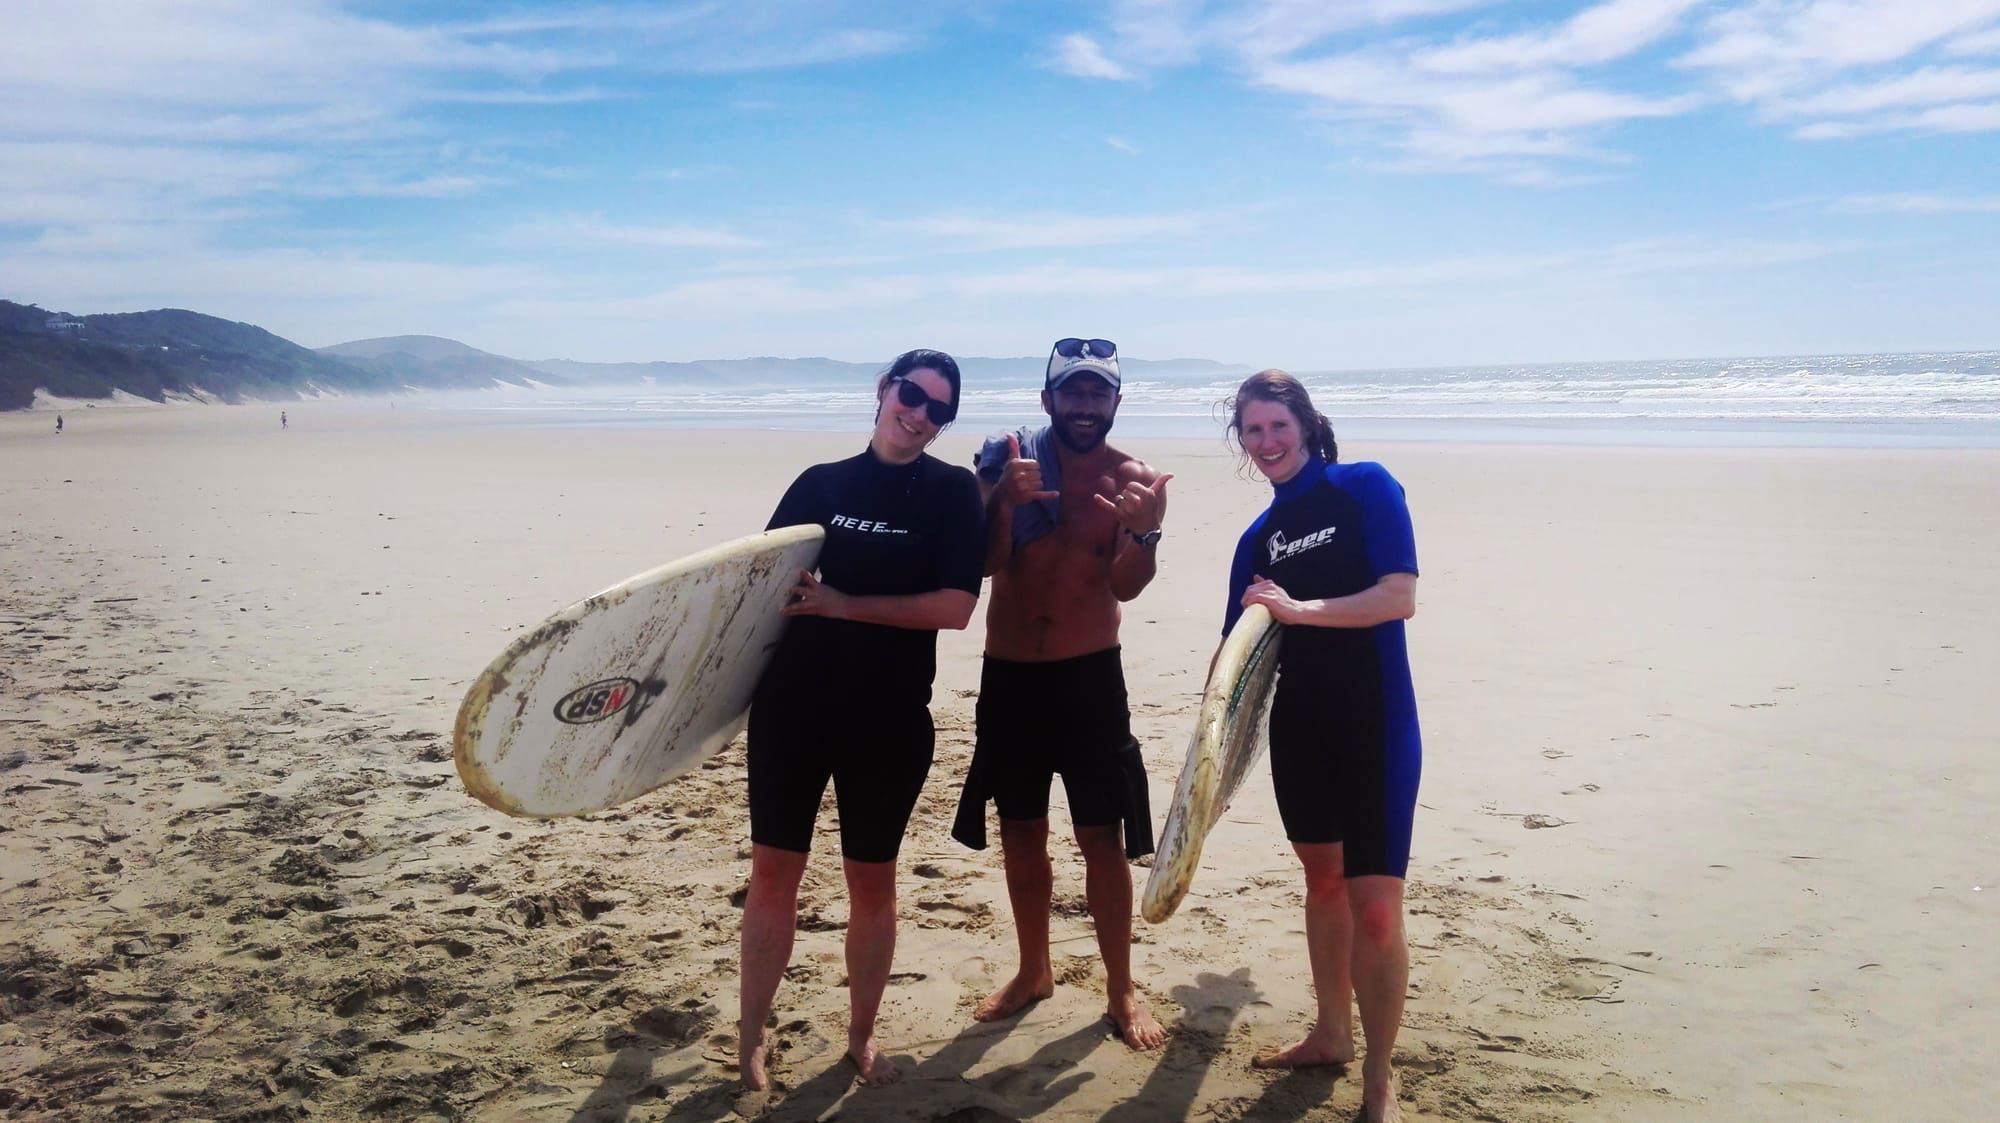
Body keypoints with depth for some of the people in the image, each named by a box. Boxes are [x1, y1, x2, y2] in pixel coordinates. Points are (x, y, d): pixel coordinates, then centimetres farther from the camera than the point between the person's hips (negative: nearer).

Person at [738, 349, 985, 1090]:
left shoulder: (952, 492, -3)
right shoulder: (818, 483, 5)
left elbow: (955, 606, -13)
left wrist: (843, 604, -16)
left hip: (890, 719, -2)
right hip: (790, 706, 2)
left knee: (872, 882, 10)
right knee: (773, 870, 7)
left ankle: (861, 1037, 28)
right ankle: (751, 1038, 22)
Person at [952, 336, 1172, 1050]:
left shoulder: (1132, 479, -6)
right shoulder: (1007, 460, -4)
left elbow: (1126, 586, -16)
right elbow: (983, 563, -11)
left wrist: (1145, 532, -37)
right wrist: (1005, 501, -29)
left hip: (1089, 676, -2)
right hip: (1008, 675, 2)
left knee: (1102, 837, 1)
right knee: (1021, 831, 14)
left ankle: (1120, 990, 17)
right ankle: (1033, 971, 32)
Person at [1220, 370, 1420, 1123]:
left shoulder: (1366, 488, -7)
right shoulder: (1259, 537, 9)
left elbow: (1400, 598, -17)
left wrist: (1296, 610, -22)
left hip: (1375, 727, -6)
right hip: (1298, 726, 6)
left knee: (1376, 907, -6)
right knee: (1322, 880, 18)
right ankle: (1331, 1034, 35)